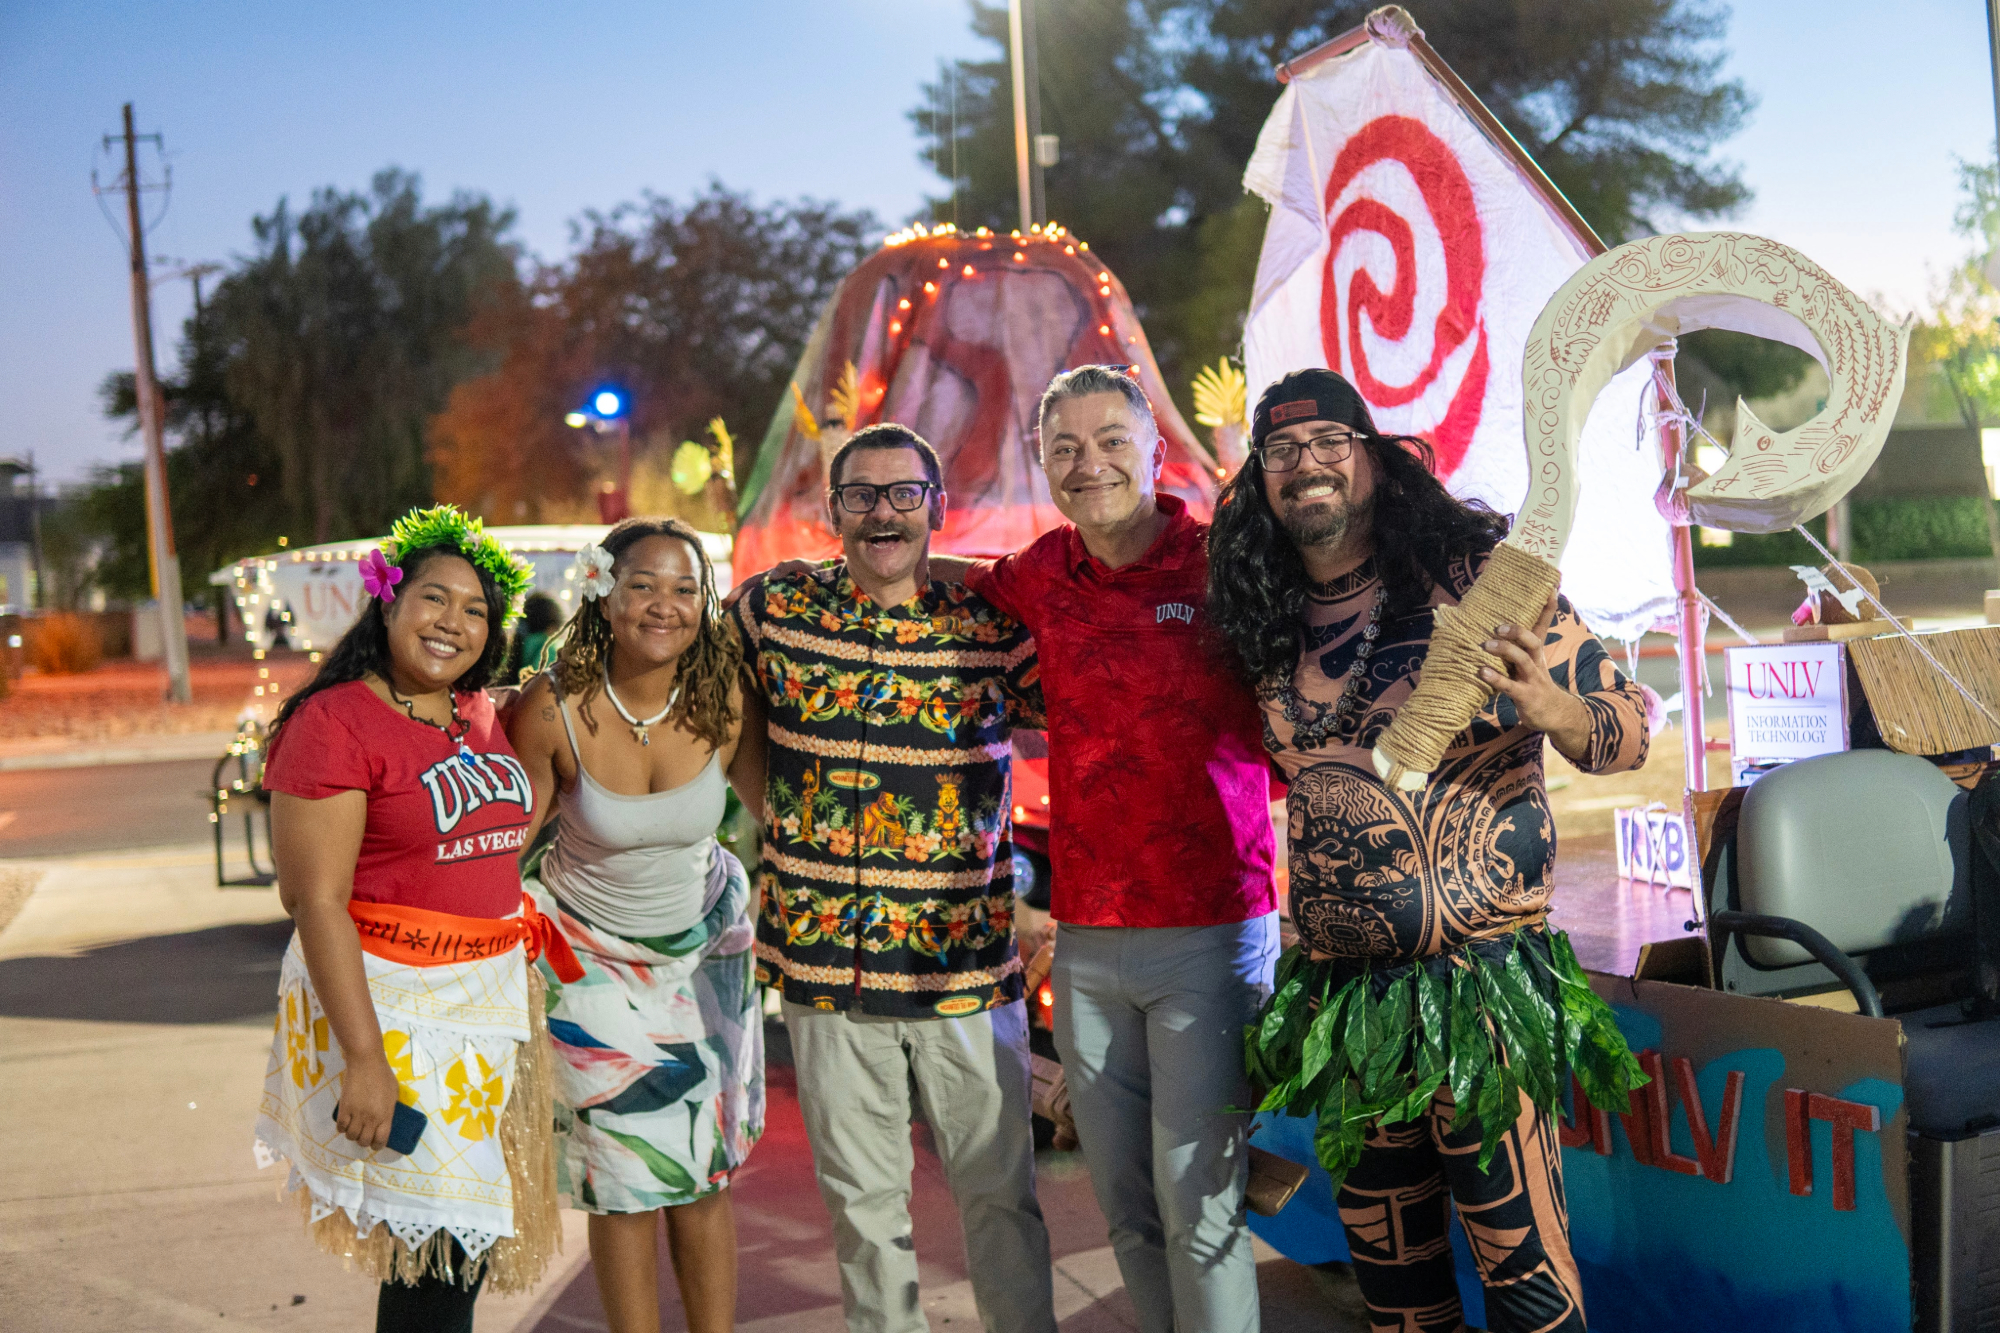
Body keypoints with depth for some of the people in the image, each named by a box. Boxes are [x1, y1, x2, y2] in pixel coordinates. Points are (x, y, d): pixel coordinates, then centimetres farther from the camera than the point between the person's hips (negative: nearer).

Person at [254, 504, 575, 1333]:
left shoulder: (481, 717, 9)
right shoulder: (334, 722, -13)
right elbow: (318, 903, -17)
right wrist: (364, 1059, -22)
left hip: (491, 997, 7)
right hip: (388, 1003, -7)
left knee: (473, 1237, 12)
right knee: (438, 1248, -5)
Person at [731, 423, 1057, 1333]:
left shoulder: (992, 625, -2)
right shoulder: (774, 608, 1)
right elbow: (732, 716, 17)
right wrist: (777, 820, 10)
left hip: (968, 959, -1)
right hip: (823, 957, 1)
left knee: (1000, 1190, 8)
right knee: (862, 1198, 12)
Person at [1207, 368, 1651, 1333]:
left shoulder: (1472, 576, -5)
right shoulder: (1266, 628, 8)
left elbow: (1626, 729, -5)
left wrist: (1556, 712, -23)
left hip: (1480, 978, -5)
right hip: (1342, 988, 5)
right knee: (1383, 1250, 17)